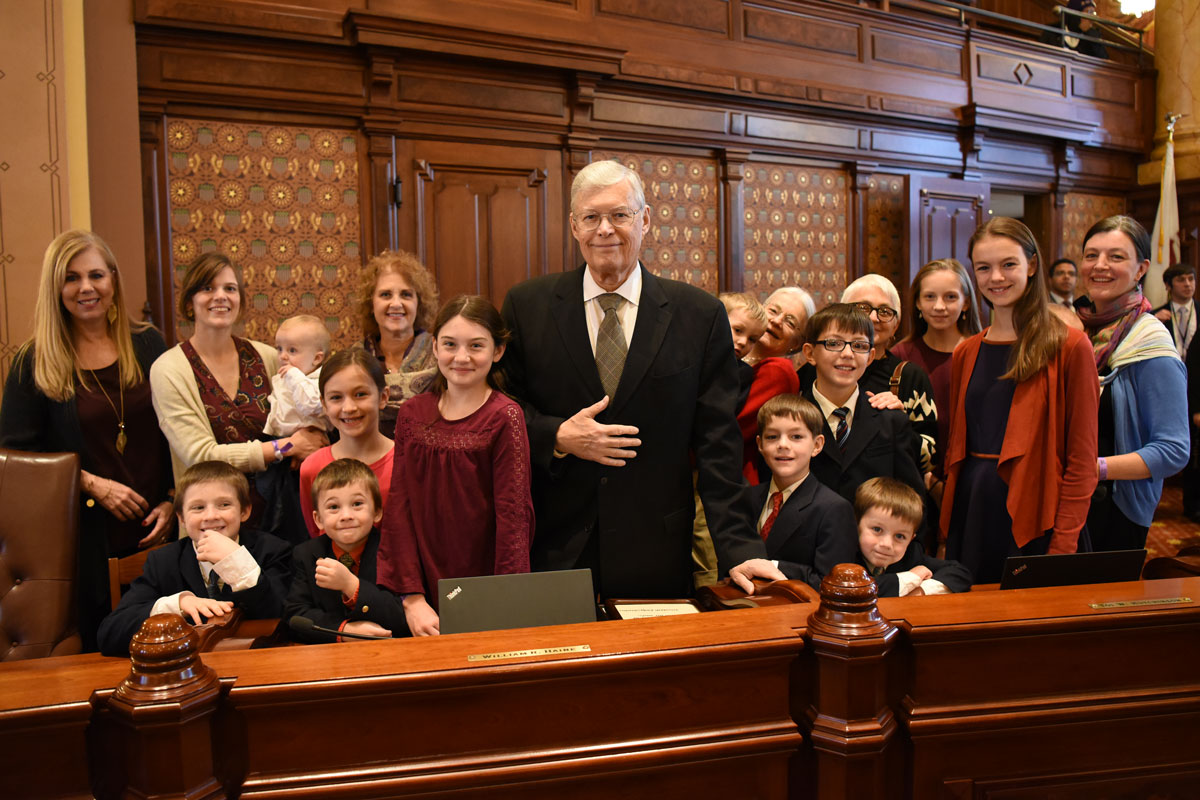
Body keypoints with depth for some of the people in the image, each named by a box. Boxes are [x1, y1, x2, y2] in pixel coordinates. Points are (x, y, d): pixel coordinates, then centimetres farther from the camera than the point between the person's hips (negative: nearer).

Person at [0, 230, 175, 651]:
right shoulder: (34, 363, -1)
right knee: (97, 647, 8)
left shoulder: (148, 344, 5)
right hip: (84, 537, -2)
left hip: (152, 530, 2)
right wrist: (93, 485, -12)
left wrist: (172, 501, -2)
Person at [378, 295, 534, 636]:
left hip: (484, 593, -3)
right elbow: (399, 506, -1)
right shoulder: (412, 413, 2)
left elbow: (513, 515, -13)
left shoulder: (504, 417, -10)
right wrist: (413, 599, -8)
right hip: (427, 590, 3)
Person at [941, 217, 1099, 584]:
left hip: (1032, 518, -4)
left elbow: (1082, 458, -7)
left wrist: (1064, 545, -13)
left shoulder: (1069, 346, -5)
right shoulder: (966, 353, 10)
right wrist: (948, 523, 5)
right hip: (972, 511, 4)